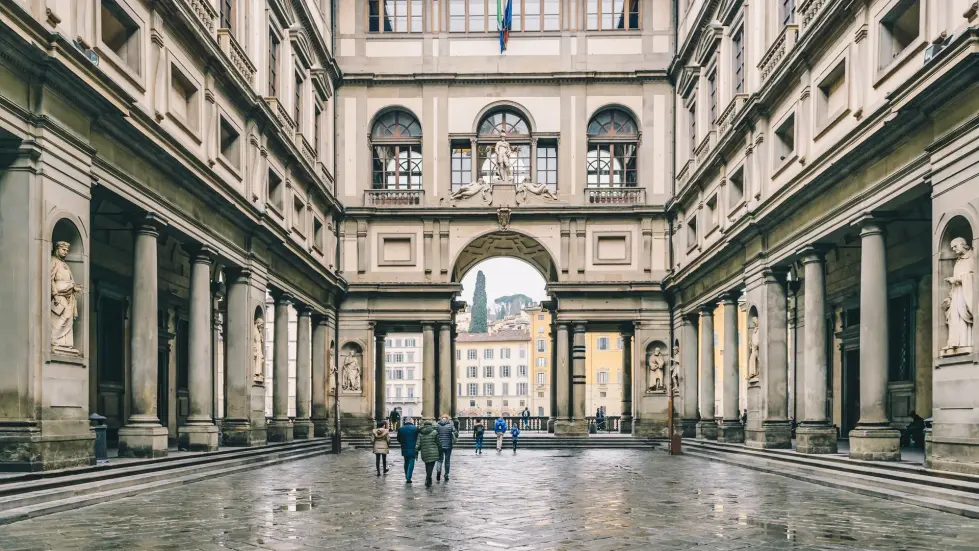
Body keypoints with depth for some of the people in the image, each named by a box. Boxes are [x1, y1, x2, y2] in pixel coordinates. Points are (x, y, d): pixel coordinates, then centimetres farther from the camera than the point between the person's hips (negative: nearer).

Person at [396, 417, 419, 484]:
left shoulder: (400, 429, -1)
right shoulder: (415, 428, -8)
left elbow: (398, 439, 4)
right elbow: (418, 439, -7)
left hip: (404, 449, 3)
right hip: (412, 449, -3)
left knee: (406, 463, 16)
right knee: (411, 463, -1)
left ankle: (407, 477, 22)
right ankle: (408, 478, -9)